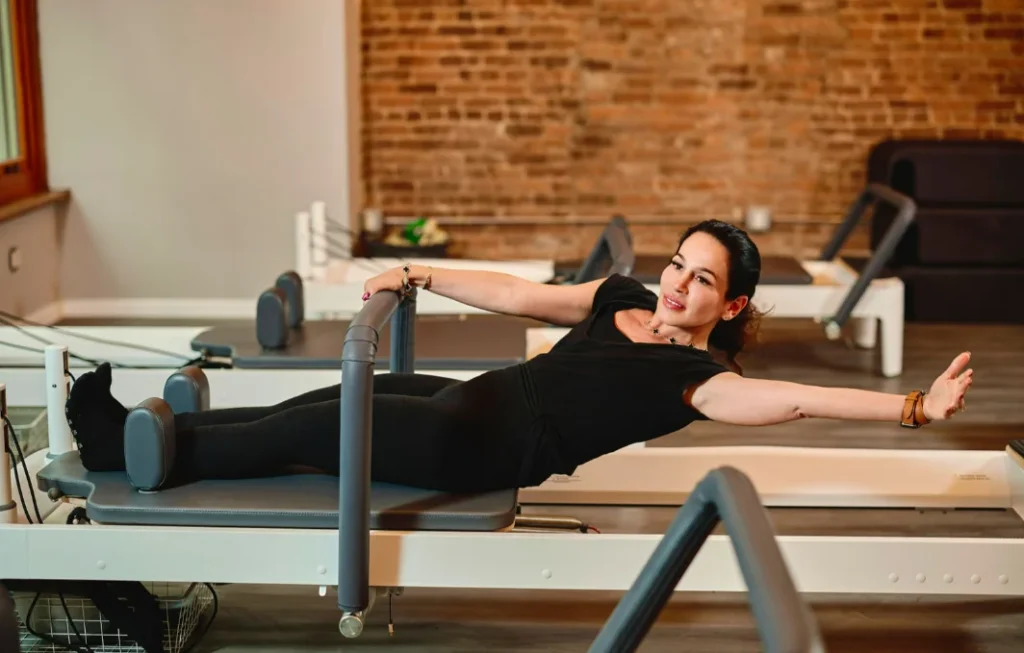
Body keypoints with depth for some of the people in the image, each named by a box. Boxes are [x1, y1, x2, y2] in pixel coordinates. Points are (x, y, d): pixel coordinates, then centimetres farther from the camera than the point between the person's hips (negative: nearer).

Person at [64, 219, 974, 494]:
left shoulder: (699, 377, -11)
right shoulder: (624, 299, 9)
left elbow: (792, 399, -24)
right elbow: (515, 296, 12)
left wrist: (916, 406, -34)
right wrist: (420, 275, 9)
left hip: (495, 446, -6)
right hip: (475, 399, 6)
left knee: (312, 432, -8)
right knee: (320, 403, 4)